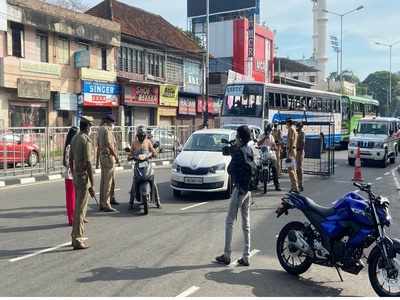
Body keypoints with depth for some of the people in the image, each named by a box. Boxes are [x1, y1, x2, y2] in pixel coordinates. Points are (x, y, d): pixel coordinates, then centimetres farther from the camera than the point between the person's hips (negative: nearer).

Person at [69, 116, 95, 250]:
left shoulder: (74, 139, 12)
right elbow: (88, 163, -21)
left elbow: (71, 160, 17)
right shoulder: (86, 140, -16)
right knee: (80, 210, -5)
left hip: (76, 177, 9)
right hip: (84, 177, -9)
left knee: (78, 208, 17)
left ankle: (76, 237, 24)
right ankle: (78, 240, -1)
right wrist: (92, 185, -19)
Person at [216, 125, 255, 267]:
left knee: (229, 221, -1)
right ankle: (246, 257, 15)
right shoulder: (249, 150, 10)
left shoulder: (239, 151, -16)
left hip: (240, 188, -9)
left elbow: (231, 169, -18)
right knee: (246, 223, 10)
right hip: (248, 189, 9)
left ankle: (227, 255, 2)